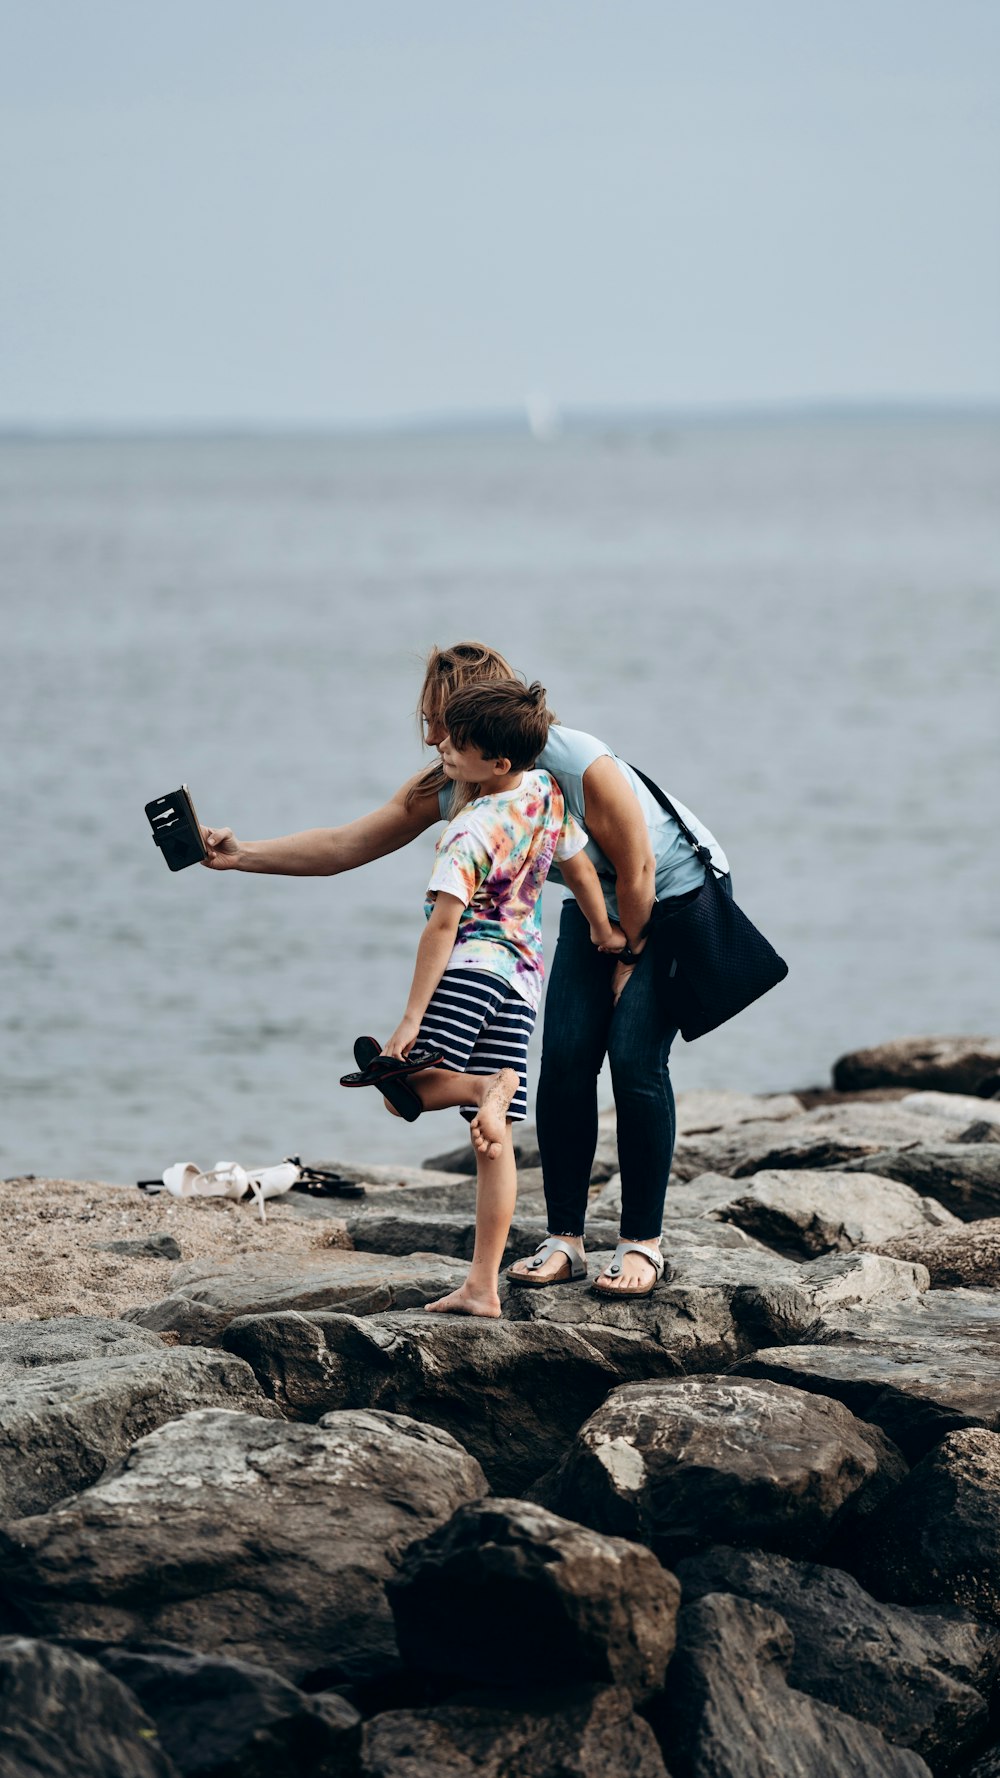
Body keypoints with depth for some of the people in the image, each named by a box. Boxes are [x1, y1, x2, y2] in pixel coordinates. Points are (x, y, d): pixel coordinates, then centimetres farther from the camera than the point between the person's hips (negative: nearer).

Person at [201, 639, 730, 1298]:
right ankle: (565, 1240, 0)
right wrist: (241, 855, -20)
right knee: (564, 1060, -8)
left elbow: (638, 872, -23)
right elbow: (345, 846, -11)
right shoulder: (450, 788, -15)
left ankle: (644, 1244, -8)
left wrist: (627, 964, -11)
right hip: (599, 906, 6)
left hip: (678, 896, -6)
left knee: (635, 1060, -16)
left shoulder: (584, 767, -35)